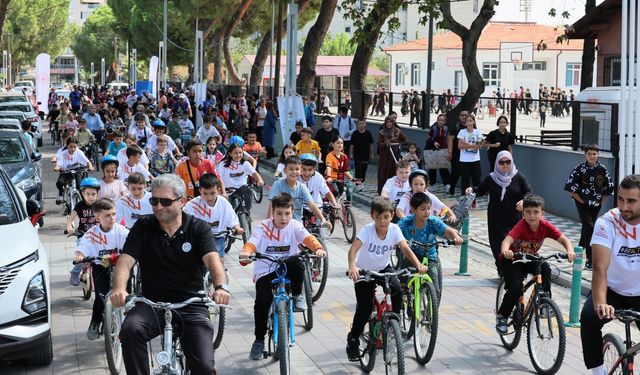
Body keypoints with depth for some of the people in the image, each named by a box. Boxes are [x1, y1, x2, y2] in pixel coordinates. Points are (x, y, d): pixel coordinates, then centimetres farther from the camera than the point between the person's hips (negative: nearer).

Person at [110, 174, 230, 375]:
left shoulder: (199, 228, -1)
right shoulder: (143, 228, 2)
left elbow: (213, 259, -17)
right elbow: (125, 261, -10)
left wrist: (221, 286, -39)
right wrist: (119, 289, -32)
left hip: (191, 307, -1)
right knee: (130, 328, -32)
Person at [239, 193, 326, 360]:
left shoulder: (294, 226, -2)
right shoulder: (263, 227, -4)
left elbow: (308, 238, -20)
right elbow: (252, 243, -19)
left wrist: (318, 248, -43)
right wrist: (245, 252, -43)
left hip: (286, 270, 0)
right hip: (265, 272, 0)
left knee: (295, 262, -35)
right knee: (262, 301, -23)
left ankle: (297, 296, -9)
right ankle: (259, 340, -3)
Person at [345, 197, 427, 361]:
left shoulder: (394, 229, -17)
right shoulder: (367, 230, -26)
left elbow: (405, 249, -25)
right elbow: (353, 248, -39)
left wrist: (418, 264, -43)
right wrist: (352, 266, -58)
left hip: (384, 269, 3)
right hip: (364, 271, -3)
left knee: (397, 290, -24)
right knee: (364, 307, -9)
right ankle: (353, 340, 11)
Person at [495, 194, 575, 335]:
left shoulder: (545, 226, -19)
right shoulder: (522, 226, -30)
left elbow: (564, 239, -23)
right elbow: (507, 240, -45)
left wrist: (570, 251, -44)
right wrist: (505, 251, -68)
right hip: (511, 260, -4)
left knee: (545, 269, -26)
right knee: (516, 288, -23)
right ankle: (501, 316, 0)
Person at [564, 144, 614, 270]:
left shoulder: (602, 170, -2)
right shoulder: (580, 169, -11)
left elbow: (608, 188, 8)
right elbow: (571, 187, -9)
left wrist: (601, 201, 3)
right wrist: (580, 201, -10)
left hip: (596, 204, 3)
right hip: (583, 203, -3)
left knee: (587, 227, 15)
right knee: (589, 227, -14)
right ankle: (590, 258, -14)